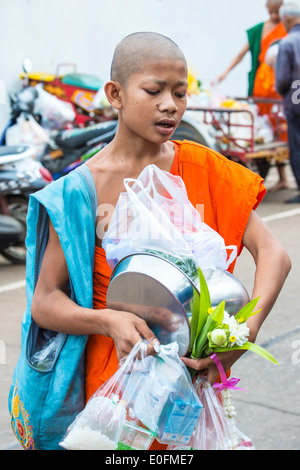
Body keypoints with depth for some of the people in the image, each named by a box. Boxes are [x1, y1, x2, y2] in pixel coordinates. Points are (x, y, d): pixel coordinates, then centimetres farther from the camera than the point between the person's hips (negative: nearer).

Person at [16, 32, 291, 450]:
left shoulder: (201, 167, -4)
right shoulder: (80, 189, -11)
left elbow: (273, 254, -10)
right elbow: (44, 303, -9)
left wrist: (246, 329, -27)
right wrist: (107, 321, -29)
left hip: (194, 366, 3)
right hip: (118, 370, -2)